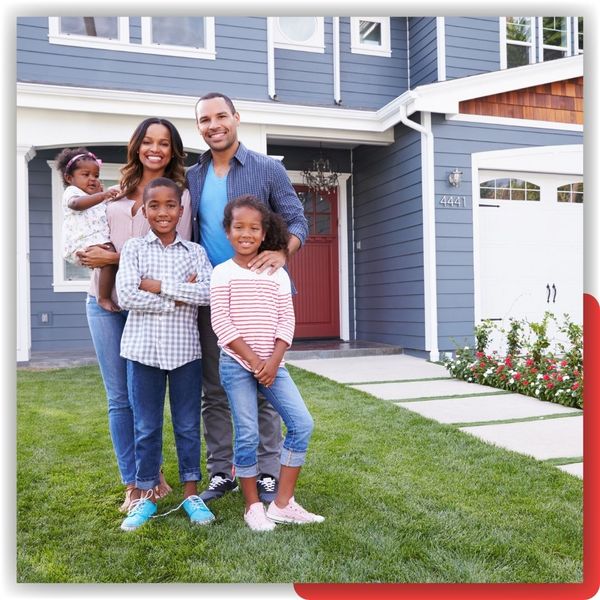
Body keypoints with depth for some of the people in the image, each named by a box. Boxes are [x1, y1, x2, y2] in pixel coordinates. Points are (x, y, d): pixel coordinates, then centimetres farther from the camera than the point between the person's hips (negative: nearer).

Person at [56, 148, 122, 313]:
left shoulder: (95, 197, 32)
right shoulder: (72, 192, 2)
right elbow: (77, 203, -24)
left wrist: (102, 194, 30)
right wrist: (102, 196, -39)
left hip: (99, 241, 10)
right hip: (83, 243, -10)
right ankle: (104, 298, -30)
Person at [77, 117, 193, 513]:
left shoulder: (179, 193, -2)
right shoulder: (119, 189, 13)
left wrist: (116, 258, -14)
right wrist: (92, 255, 3)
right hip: (105, 301, 4)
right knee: (119, 398, 7)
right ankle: (133, 484, 18)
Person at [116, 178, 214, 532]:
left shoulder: (195, 251, 4)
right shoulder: (133, 248, 2)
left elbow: (208, 293, -12)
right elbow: (126, 296, -11)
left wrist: (158, 285, -13)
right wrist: (181, 296, -13)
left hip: (185, 349, 1)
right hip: (144, 348, 0)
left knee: (188, 424, 10)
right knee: (146, 427, 9)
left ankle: (191, 493, 24)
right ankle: (146, 495, 24)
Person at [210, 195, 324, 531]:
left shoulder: (277, 274, 7)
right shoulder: (223, 273, -1)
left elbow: (286, 320, 2)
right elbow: (221, 322, -9)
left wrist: (273, 361, -10)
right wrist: (253, 359, -14)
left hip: (272, 363, 4)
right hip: (237, 364, -3)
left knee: (302, 424, -4)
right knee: (248, 435, -1)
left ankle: (283, 503, 8)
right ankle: (253, 506, 18)